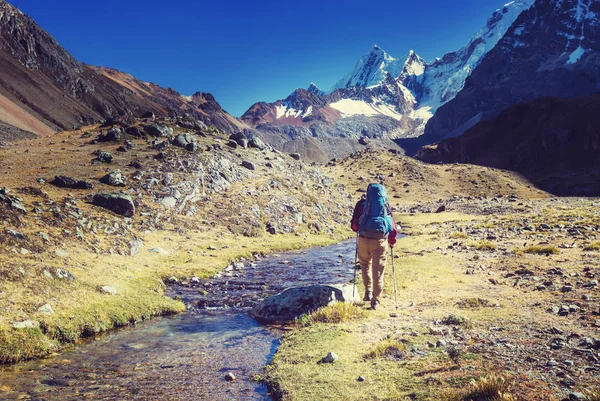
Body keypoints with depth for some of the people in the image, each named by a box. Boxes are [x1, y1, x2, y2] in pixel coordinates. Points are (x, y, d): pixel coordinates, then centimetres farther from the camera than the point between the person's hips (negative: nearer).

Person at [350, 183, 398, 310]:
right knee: (378, 271, 8)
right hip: (380, 241, 0)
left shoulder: (362, 203, 5)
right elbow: (393, 227, 9)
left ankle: (368, 291, 15)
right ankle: (375, 300, 8)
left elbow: (354, 225, 3)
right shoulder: (386, 205, 9)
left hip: (364, 239, 0)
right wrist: (392, 241, 23)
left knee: (365, 264, 24)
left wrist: (358, 230, 26)